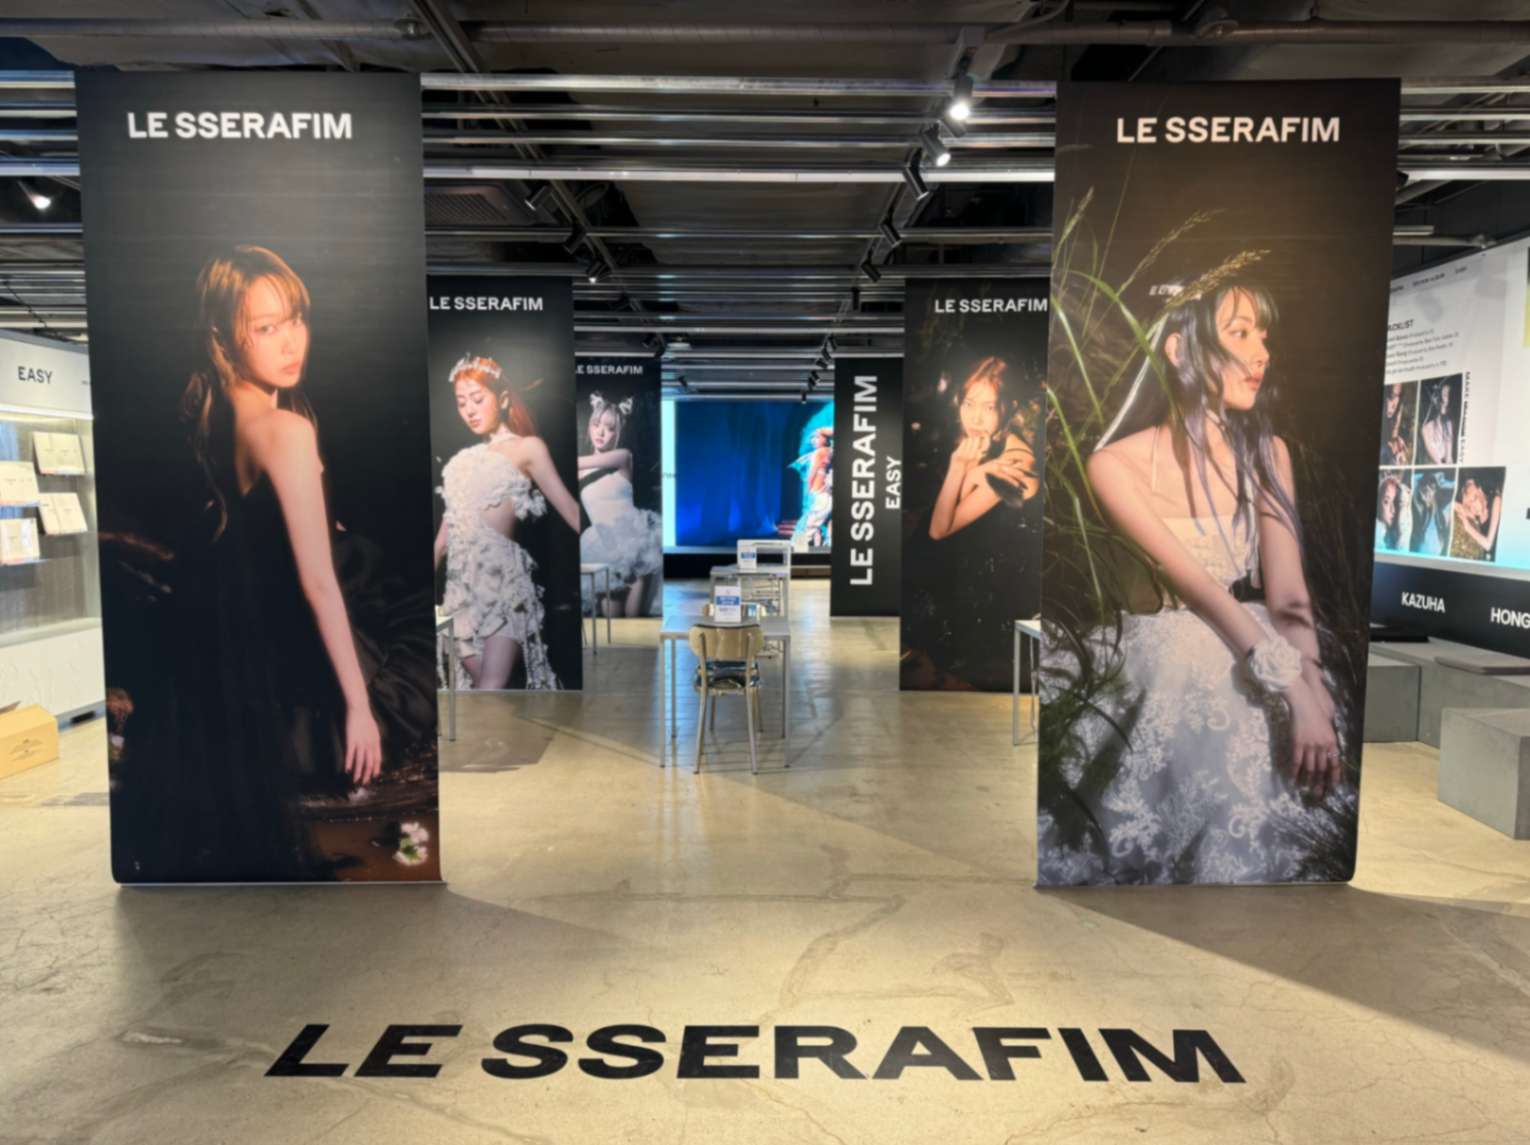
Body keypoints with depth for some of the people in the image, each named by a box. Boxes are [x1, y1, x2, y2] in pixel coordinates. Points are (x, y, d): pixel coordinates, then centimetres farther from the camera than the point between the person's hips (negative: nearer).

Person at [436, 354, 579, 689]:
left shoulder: (527, 448, 3)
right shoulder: (464, 459, 19)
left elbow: (568, 508, -3)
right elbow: (447, 527, 21)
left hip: (502, 575, -6)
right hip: (463, 581, 6)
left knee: (491, 689, -14)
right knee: (481, 686, 4)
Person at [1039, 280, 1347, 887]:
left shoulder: (1268, 454, 4)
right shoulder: (1117, 465, -11)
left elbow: (1288, 596, -7)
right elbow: (1199, 587, -19)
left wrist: (1314, 696, -23)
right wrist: (1294, 690, -26)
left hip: (1244, 651, 4)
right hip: (1156, 659, -4)